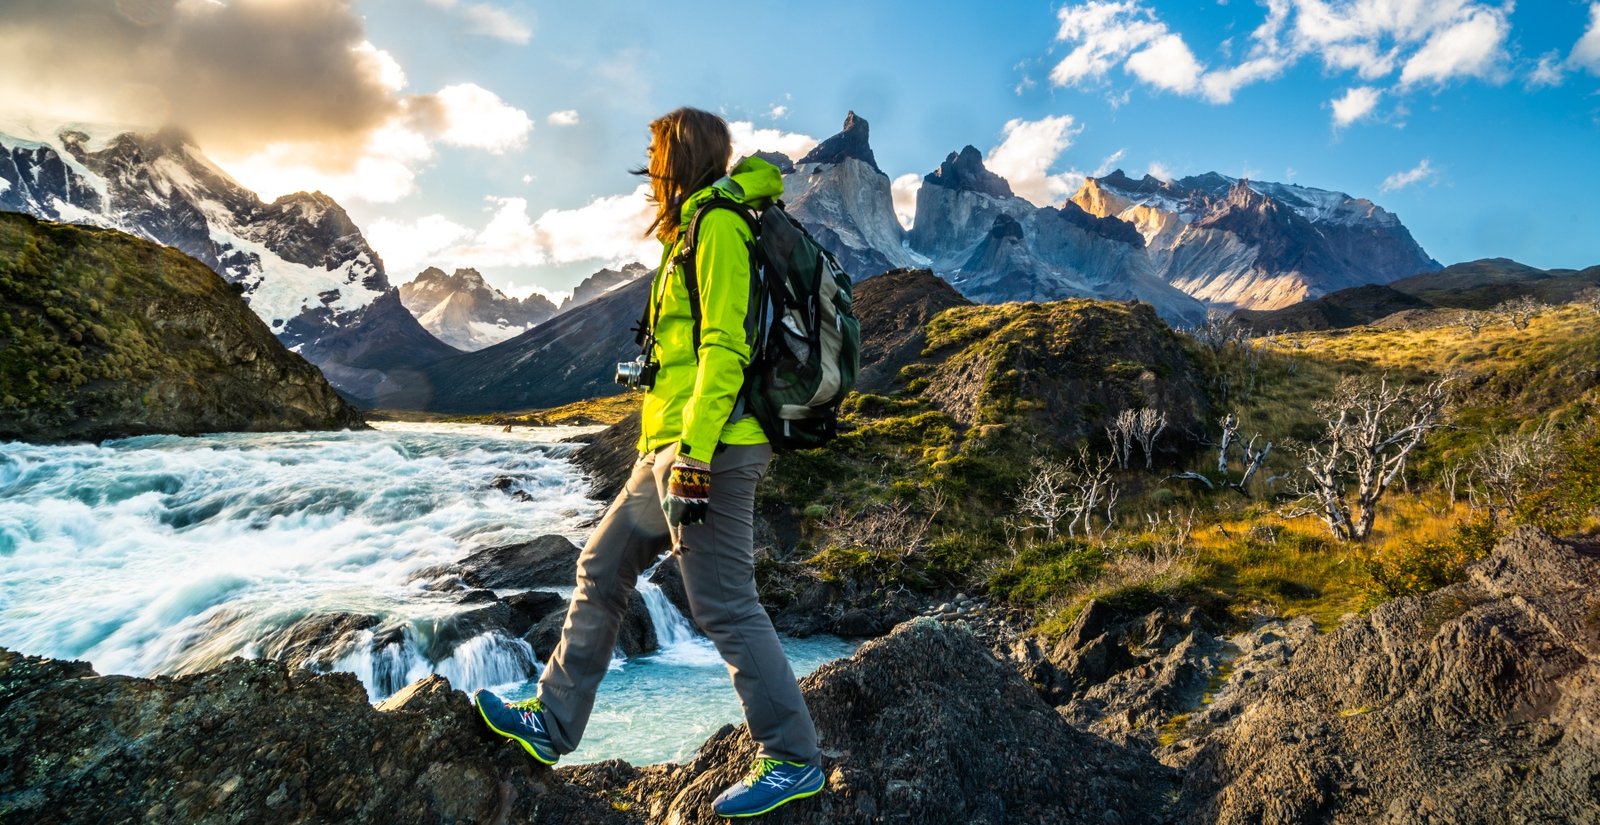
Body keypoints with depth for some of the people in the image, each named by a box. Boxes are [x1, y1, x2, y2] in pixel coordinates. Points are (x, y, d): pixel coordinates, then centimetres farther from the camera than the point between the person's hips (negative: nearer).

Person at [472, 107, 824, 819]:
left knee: (724, 605, -5)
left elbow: (724, 345, -19)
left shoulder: (718, 225, -9)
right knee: (601, 569, 15)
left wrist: (696, 452, -24)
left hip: (709, 448, -11)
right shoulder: (696, 232, 22)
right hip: (675, 448, 11)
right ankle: (551, 722, 27)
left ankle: (793, 761, 9)